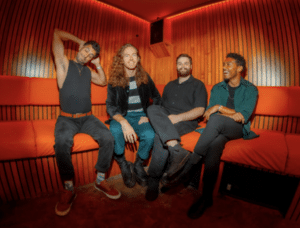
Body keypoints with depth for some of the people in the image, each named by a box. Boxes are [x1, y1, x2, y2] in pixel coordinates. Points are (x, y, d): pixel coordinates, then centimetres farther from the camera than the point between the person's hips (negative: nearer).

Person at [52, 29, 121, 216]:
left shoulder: (88, 71, 19)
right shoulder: (64, 63, 6)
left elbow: (103, 81, 28)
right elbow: (57, 34, 3)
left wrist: (98, 65, 17)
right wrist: (79, 40, 16)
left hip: (87, 118, 4)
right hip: (67, 118, -3)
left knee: (108, 137, -25)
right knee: (62, 142, -36)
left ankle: (100, 180, -8)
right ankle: (69, 189, -17)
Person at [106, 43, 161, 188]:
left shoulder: (145, 78, 5)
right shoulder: (114, 80, 0)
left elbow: (157, 99, 12)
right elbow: (110, 106, -9)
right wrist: (123, 122, -29)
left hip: (141, 116, 1)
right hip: (121, 116, 0)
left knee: (150, 135, -32)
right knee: (115, 131, -35)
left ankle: (138, 165, -1)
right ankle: (123, 166, -6)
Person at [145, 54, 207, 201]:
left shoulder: (198, 85, 12)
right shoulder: (170, 85, 30)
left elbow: (200, 110, -3)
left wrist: (178, 117, -17)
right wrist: (160, 117, 1)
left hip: (186, 122, -5)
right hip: (164, 119, 5)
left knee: (160, 136, -35)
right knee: (152, 109, -30)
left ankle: (154, 180, -25)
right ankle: (177, 150, -46)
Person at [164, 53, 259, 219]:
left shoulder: (250, 89, 6)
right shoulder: (217, 88, 16)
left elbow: (243, 117, -8)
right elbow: (207, 114, 4)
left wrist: (220, 108, -12)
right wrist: (233, 114, -10)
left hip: (238, 130, -2)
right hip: (218, 130, 3)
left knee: (216, 119, -37)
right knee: (215, 143, -36)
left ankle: (190, 165, -33)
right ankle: (206, 197, -30)